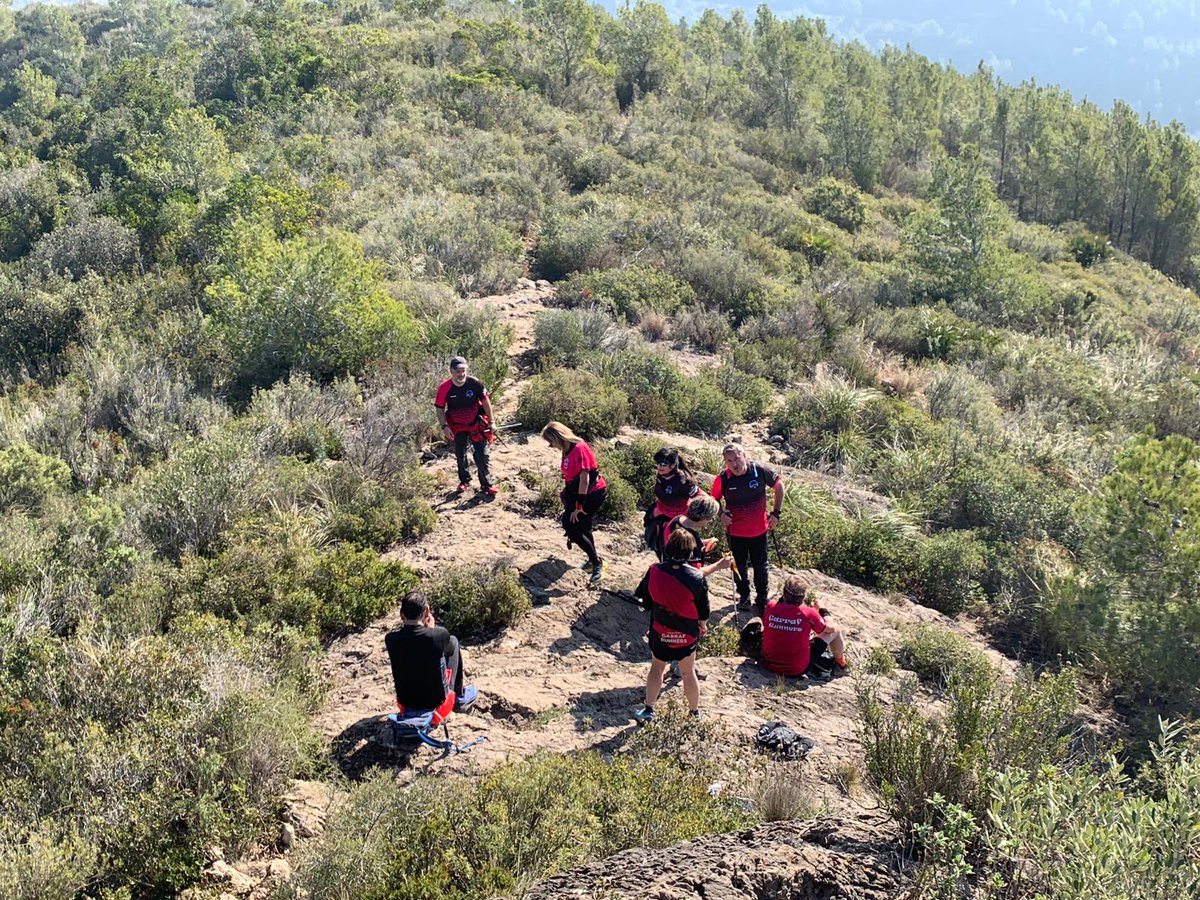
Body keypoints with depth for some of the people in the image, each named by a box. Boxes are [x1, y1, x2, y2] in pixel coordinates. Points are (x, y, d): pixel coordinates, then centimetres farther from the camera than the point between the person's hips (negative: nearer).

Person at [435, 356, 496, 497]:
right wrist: (445, 427, -16)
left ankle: (486, 485, 8)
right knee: (460, 455, 17)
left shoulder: (474, 383, -20)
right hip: (457, 427, 2)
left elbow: (485, 401, -8)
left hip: (477, 424, -1)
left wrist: (491, 421, -5)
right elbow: (440, 409, -8)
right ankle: (464, 481, 37)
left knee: (482, 455, -3)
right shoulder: (444, 388, -19)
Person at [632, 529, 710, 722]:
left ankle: (648, 709, 25)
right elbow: (703, 610, -9)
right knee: (688, 672, 18)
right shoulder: (697, 577, -22)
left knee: (657, 668, 22)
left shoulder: (655, 571, -17)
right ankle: (695, 711, 33)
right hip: (687, 634, -1)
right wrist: (703, 625, 11)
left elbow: (643, 596, 0)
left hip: (659, 632, 1)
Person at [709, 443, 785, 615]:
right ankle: (744, 597, 41)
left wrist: (776, 513, -4)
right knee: (739, 566, 19)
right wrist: (721, 514, -19)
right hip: (736, 532, 0)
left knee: (760, 566, 17)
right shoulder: (723, 479, -19)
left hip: (759, 530, 0)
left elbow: (779, 486, -3)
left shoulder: (760, 470, -20)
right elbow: (714, 500, 0)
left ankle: (762, 600, 35)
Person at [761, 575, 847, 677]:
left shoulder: (771, 607, -14)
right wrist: (821, 610, 15)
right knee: (835, 631, 14)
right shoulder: (808, 613, -20)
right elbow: (830, 629, -1)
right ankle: (841, 663, 41)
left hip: (769, 665, 3)